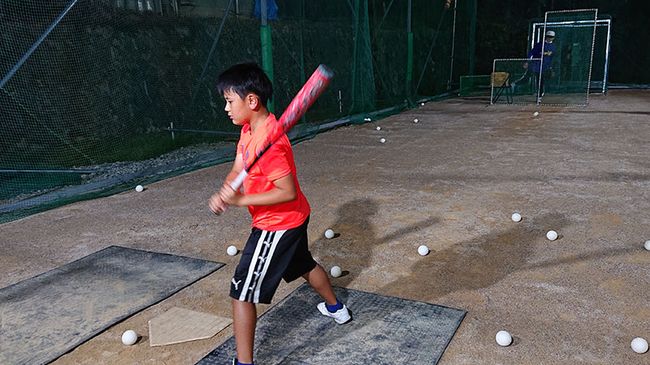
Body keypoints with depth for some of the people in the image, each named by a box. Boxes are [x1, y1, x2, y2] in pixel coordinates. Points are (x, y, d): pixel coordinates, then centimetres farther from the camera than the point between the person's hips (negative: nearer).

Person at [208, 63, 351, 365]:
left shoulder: (269, 142, -29)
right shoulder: (249, 128, 1)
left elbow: (288, 192, -29)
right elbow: (237, 171, 2)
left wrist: (241, 200, -27)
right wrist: (224, 192, -18)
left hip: (278, 225, -10)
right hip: (293, 219, 10)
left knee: (242, 292, -3)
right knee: (304, 264, 31)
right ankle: (335, 308, 55)